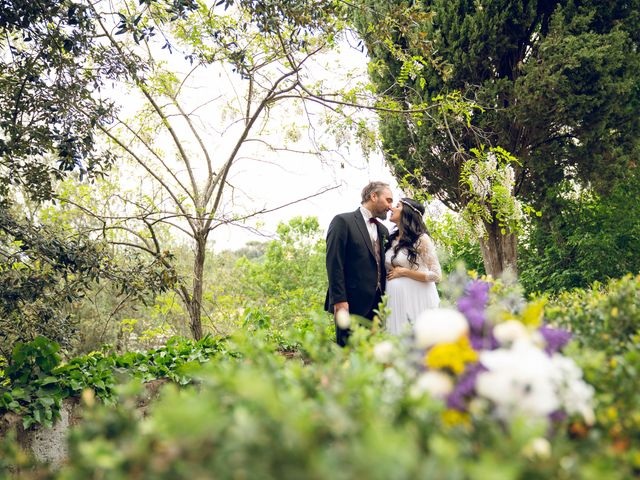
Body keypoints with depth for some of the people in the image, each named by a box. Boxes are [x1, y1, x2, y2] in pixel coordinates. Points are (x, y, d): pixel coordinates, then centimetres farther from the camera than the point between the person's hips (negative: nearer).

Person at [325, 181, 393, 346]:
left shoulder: (383, 230, 18)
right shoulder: (343, 221, -3)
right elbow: (334, 264, -11)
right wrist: (339, 301, -17)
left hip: (376, 306, 7)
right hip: (351, 304, -6)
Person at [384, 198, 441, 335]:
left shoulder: (421, 239, -6)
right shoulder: (391, 239, 11)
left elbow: (436, 275, -9)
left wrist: (404, 272, -11)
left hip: (415, 299, -5)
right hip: (393, 299, 5)